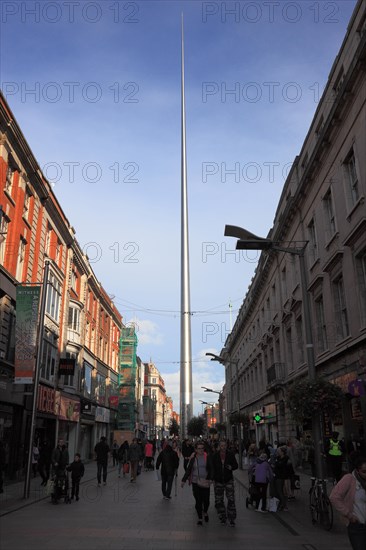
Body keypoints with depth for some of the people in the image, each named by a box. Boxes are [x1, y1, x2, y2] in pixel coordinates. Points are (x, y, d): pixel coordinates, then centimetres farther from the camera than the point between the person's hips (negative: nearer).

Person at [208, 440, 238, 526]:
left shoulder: (231, 454, -1)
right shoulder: (214, 456, -2)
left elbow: (236, 465, 6)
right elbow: (211, 468, 1)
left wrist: (231, 467, -16)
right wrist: (212, 479, -7)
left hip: (228, 480, -1)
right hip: (218, 481, 1)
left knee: (231, 499, -9)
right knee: (219, 500, 6)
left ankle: (231, 519, 2)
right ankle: (222, 517, 22)